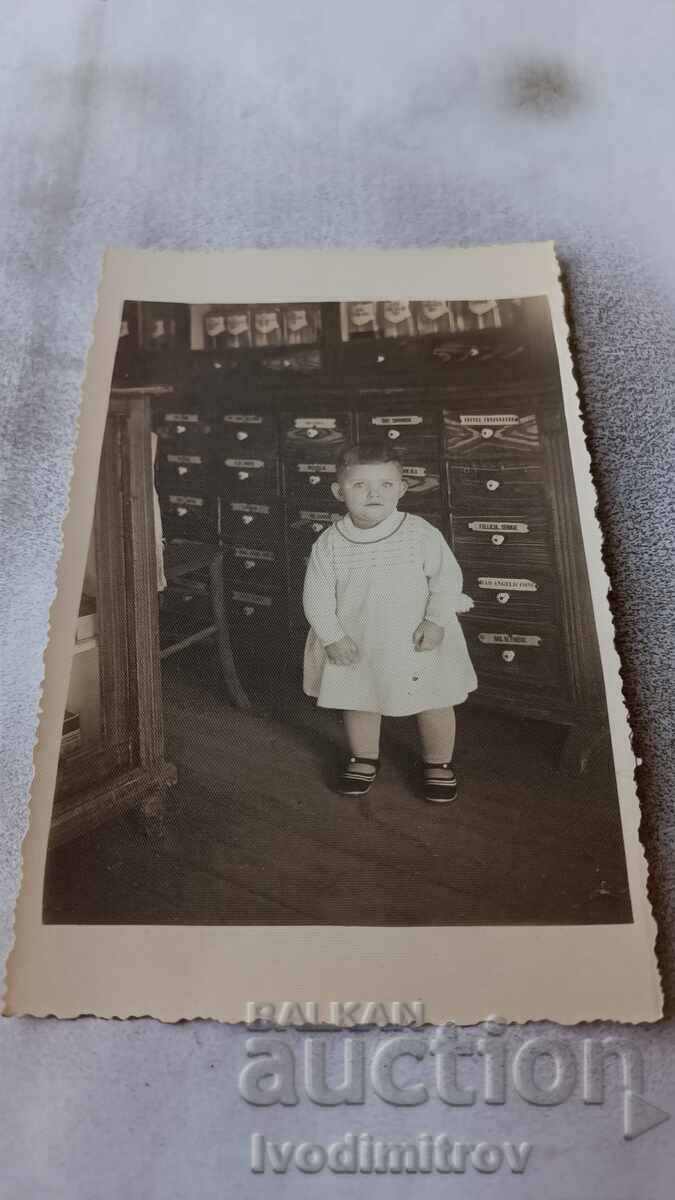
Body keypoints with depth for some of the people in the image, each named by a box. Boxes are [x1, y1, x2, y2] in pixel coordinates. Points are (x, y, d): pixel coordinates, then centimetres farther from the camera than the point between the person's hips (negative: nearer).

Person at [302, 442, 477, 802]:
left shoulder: (421, 533, -15)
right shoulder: (330, 543, -11)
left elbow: (447, 576, -9)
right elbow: (316, 596, -6)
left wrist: (435, 620, -18)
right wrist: (333, 637, -13)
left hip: (418, 640, -1)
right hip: (355, 644, 1)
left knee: (434, 703, 13)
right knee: (358, 703, 18)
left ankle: (438, 763, 37)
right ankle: (364, 758, 44)